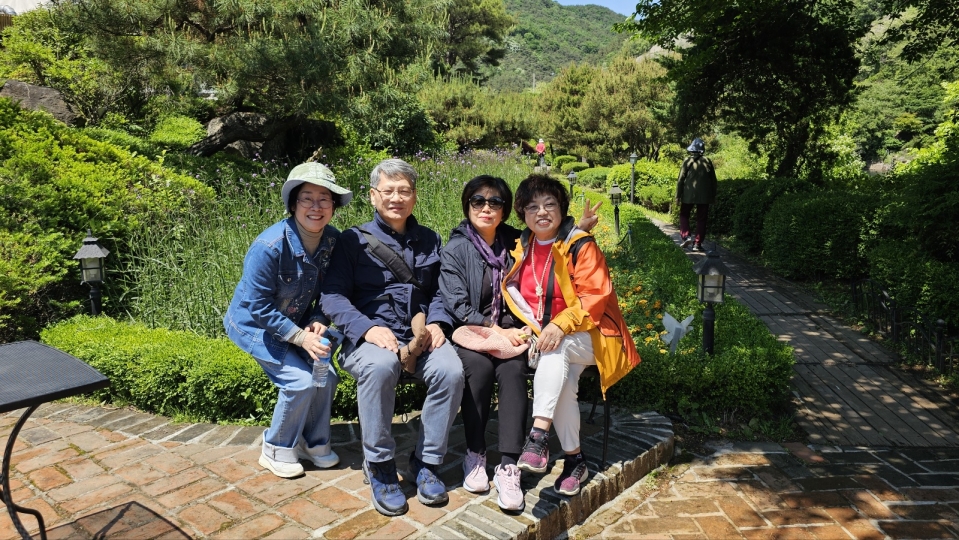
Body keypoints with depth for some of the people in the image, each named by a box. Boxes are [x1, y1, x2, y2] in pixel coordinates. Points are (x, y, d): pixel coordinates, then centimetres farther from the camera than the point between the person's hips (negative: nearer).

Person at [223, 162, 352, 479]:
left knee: (326, 376, -8)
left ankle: (314, 442, 17)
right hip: (254, 324, -5)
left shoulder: (333, 240, -14)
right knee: (300, 381, -17)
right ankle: (276, 450, 9)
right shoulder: (269, 247, -31)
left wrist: (317, 322, -18)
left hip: (296, 322, 5)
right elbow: (259, 308, -24)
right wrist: (301, 337, -25)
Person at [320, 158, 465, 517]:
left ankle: (426, 461, -6)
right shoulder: (353, 241, 5)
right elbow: (332, 296, -4)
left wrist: (436, 322, -6)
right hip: (370, 335, -3)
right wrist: (368, 327, -20)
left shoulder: (429, 241, 17)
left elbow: (438, 290, 16)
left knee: (451, 370, -28)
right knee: (380, 366, -37)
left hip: (419, 336, 3)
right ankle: (379, 466, -15)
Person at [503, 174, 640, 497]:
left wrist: (561, 325, -29)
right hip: (543, 337, 4)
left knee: (558, 349, -38)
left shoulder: (580, 245, -7)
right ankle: (574, 458, -9)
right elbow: (516, 296, 17)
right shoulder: (522, 249, 11)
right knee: (563, 384, -27)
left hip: (585, 336, -4)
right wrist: (530, 327, -1)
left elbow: (595, 296, -16)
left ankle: (538, 437, -38)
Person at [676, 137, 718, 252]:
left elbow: (681, 179, -6)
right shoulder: (707, 161, 3)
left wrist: (678, 195, 0)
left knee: (684, 215, 15)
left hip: (688, 195, -2)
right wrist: (713, 196, 16)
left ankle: (686, 236, -5)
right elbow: (713, 180, 8)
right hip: (704, 195, 2)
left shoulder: (687, 161, -4)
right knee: (701, 219, 7)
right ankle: (698, 244, 6)